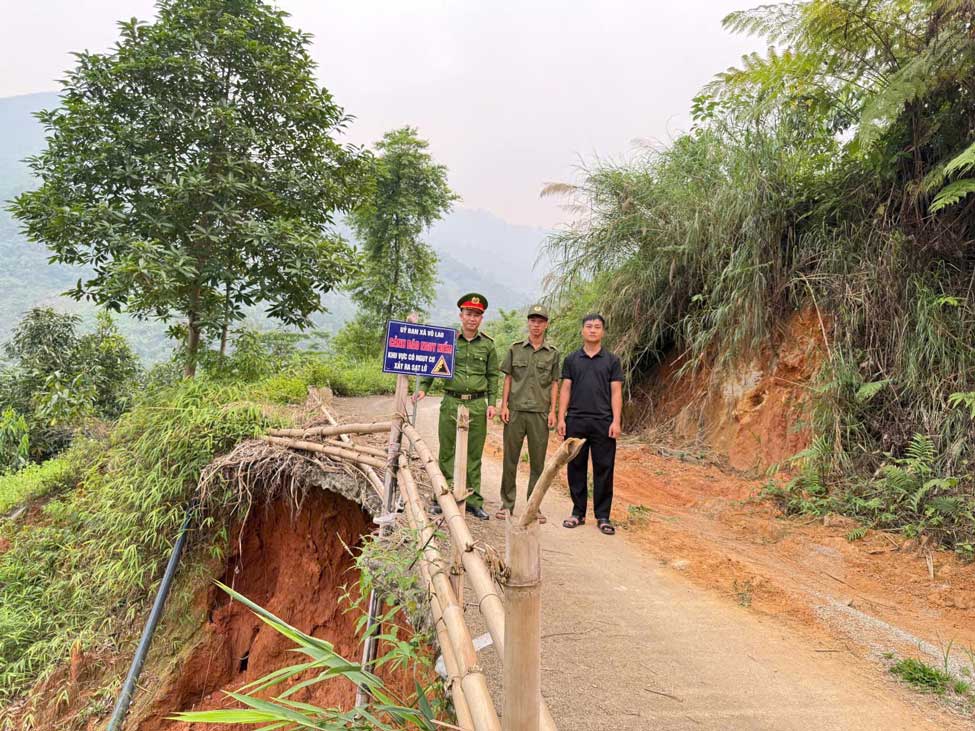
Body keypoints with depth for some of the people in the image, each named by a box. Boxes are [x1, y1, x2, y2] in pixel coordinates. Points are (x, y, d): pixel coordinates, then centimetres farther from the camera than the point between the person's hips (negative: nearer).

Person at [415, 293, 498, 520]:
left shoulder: (487, 344, 7)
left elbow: (493, 376, 9)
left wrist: (492, 403, 1)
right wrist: (423, 388, -7)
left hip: (477, 405, 0)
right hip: (451, 403, 0)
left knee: (474, 455, 6)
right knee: (447, 452, 6)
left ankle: (473, 501, 14)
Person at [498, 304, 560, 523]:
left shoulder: (553, 353, 7)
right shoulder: (515, 349, 7)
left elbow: (554, 384, 8)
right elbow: (508, 379, 7)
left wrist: (552, 411, 0)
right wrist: (504, 405, -2)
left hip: (540, 414, 0)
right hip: (515, 411, 0)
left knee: (538, 461, 4)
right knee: (510, 459, 4)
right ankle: (507, 504, 14)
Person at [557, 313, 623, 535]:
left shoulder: (612, 360, 6)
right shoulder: (571, 359, 9)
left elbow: (616, 392, 2)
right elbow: (565, 390, 7)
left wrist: (616, 421, -7)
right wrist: (561, 418, -1)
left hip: (603, 422, -1)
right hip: (575, 420, 1)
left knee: (603, 469, 2)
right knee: (576, 467, 6)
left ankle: (603, 516, 11)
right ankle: (578, 512, 18)